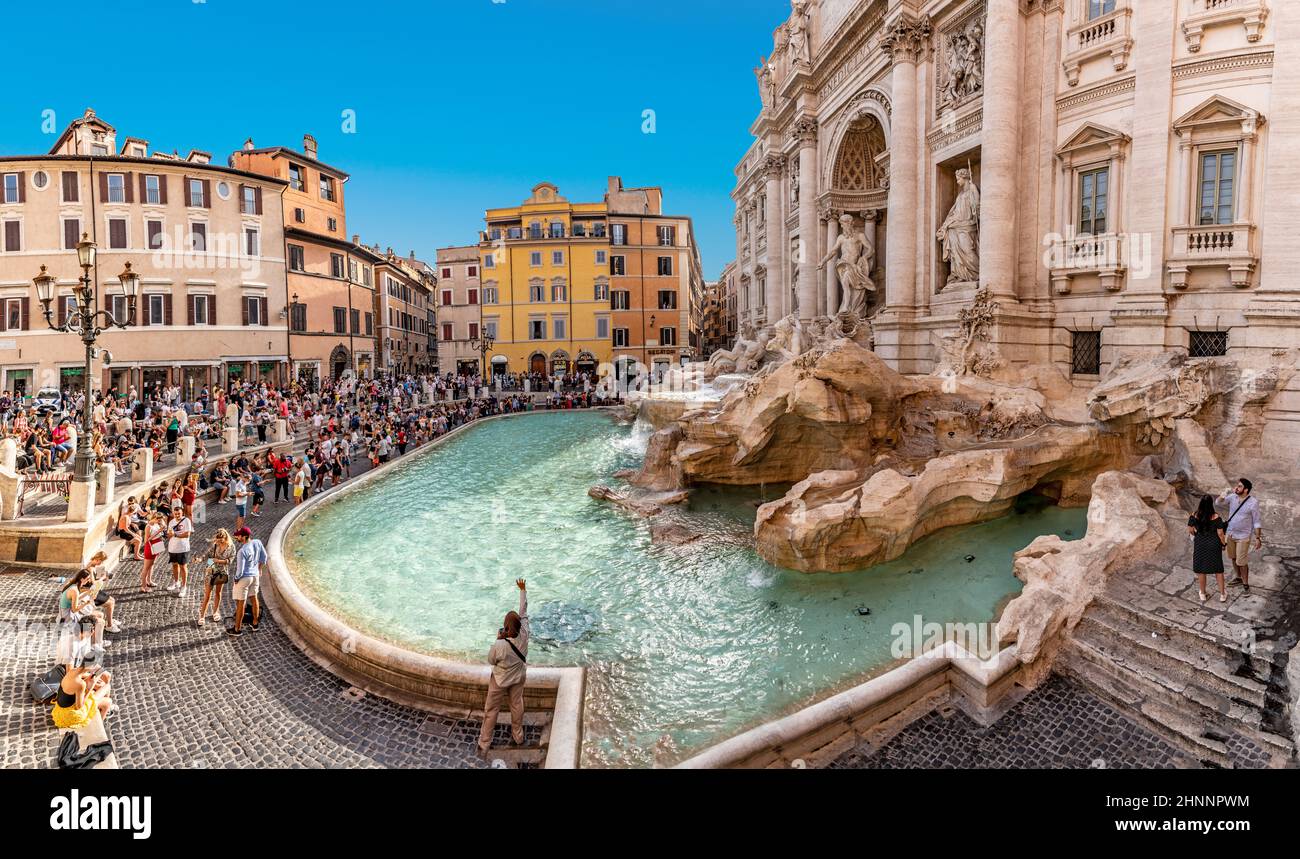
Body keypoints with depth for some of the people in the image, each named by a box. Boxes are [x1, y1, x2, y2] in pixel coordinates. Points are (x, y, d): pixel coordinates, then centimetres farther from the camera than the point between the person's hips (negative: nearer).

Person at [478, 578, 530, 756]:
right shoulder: (524, 635, -29)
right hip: (518, 678, 4)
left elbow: (490, 661, -15)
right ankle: (518, 736, 46)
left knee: (491, 711, 18)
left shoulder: (499, 645, -38)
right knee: (517, 706, 26)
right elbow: (524, 611, -15)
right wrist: (523, 590, -3)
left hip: (500, 681, -3)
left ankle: (484, 744, 32)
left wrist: (498, 640, -10)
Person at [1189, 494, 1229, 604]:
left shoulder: (1195, 516, -13)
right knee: (1218, 570, 15)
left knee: (1201, 570, 13)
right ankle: (1222, 595, 26)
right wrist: (1224, 543, 5)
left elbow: (1190, 530, -6)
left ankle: (1203, 595, 25)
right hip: (1214, 545, -1)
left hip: (1200, 545, 1)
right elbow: (1220, 533, -12)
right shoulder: (1216, 517, -17)